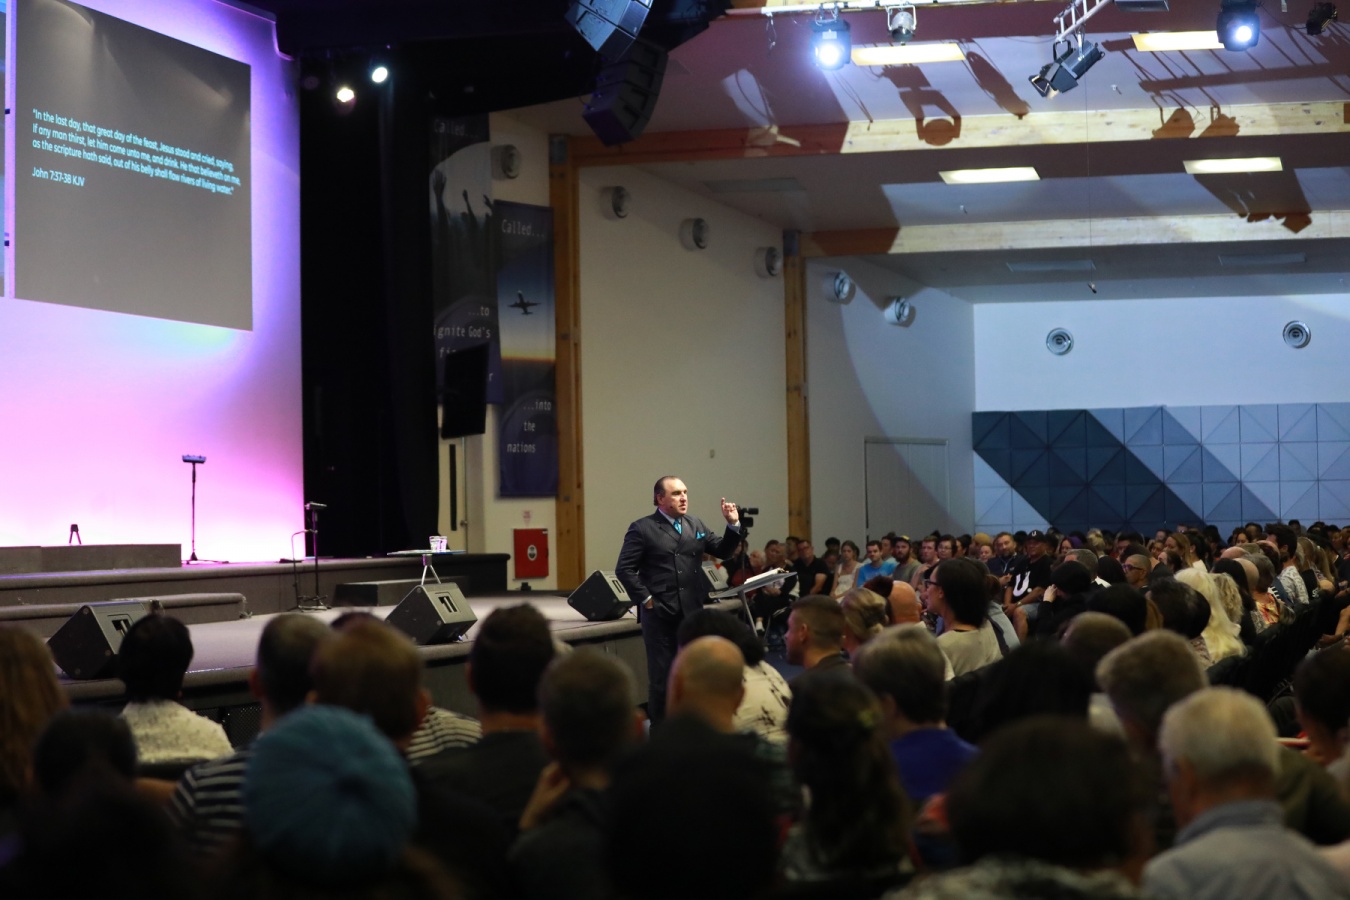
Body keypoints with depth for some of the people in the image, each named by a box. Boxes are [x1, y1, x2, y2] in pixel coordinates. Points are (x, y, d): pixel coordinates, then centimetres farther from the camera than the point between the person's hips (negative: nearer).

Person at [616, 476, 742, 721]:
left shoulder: (696, 524, 11)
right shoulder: (642, 529, -5)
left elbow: (723, 551, 13)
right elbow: (624, 569, -7)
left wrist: (733, 525, -3)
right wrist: (645, 599, -11)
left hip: (692, 611, 5)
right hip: (660, 614, -5)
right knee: (662, 674, 3)